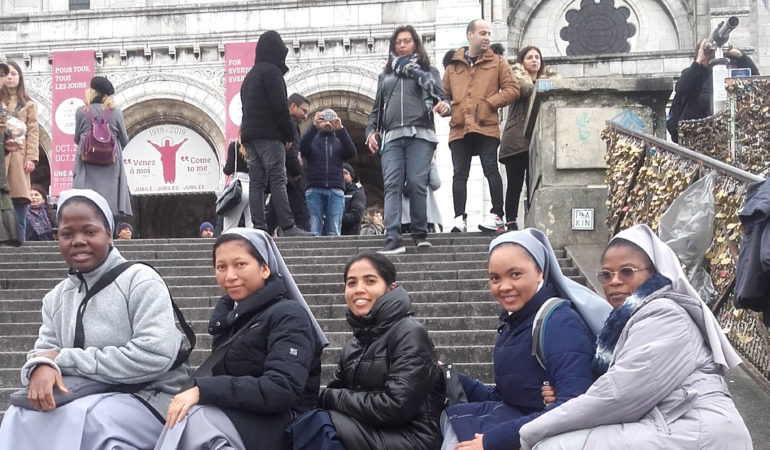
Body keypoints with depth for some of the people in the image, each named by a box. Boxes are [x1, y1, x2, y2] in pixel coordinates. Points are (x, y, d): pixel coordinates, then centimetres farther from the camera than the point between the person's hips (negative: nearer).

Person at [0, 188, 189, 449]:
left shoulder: (140, 280, -9)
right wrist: (41, 366, -22)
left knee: (78, 418, -33)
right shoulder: (56, 298, 11)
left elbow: (155, 356, -22)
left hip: (150, 399, -5)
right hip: (90, 399, 5)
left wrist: (64, 358, -17)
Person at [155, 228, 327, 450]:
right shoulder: (227, 313, 14)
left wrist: (202, 390, -25)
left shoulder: (288, 316, -8)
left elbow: (283, 390, -20)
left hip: (280, 426, -6)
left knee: (191, 420, -29)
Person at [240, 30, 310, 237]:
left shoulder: (250, 75, 24)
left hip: (248, 134, 8)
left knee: (256, 182, 3)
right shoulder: (271, 71, -5)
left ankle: (258, 227, -2)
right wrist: (289, 135, -7)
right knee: (277, 180, -12)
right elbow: (280, 105, -14)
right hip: (268, 134, -8)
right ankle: (288, 226, -17)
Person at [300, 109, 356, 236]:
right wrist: (314, 127, -17)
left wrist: (340, 129, -12)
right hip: (314, 190, -1)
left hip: (336, 191, 1)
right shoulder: (312, 139, 18)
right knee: (313, 231, -12)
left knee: (334, 232, -7)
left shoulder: (339, 141, 20)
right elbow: (302, 148, -5)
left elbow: (351, 152, -1)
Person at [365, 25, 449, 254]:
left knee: (416, 183, -13)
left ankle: (420, 234, 0)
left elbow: (442, 97, 9)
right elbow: (376, 108, 26)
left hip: (419, 134, -2)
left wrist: (444, 106, -15)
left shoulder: (428, 70, 18)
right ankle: (393, 239, -21)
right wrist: (371, 131, 10)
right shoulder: (385, 75, 26)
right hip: (391, 136, 2)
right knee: (392, 185, -12)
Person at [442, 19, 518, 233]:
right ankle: (460, 218, 5)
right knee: (459, 174, 2)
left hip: (486, 126, -2)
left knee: (491, 170, -5)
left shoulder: (497, 62, 9)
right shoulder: (453, 63, 15)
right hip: (459, 127, 3)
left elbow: (512, 89, 4)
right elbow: (444, 93, 22)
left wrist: (491, 102, -6)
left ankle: (497, 216, 0)